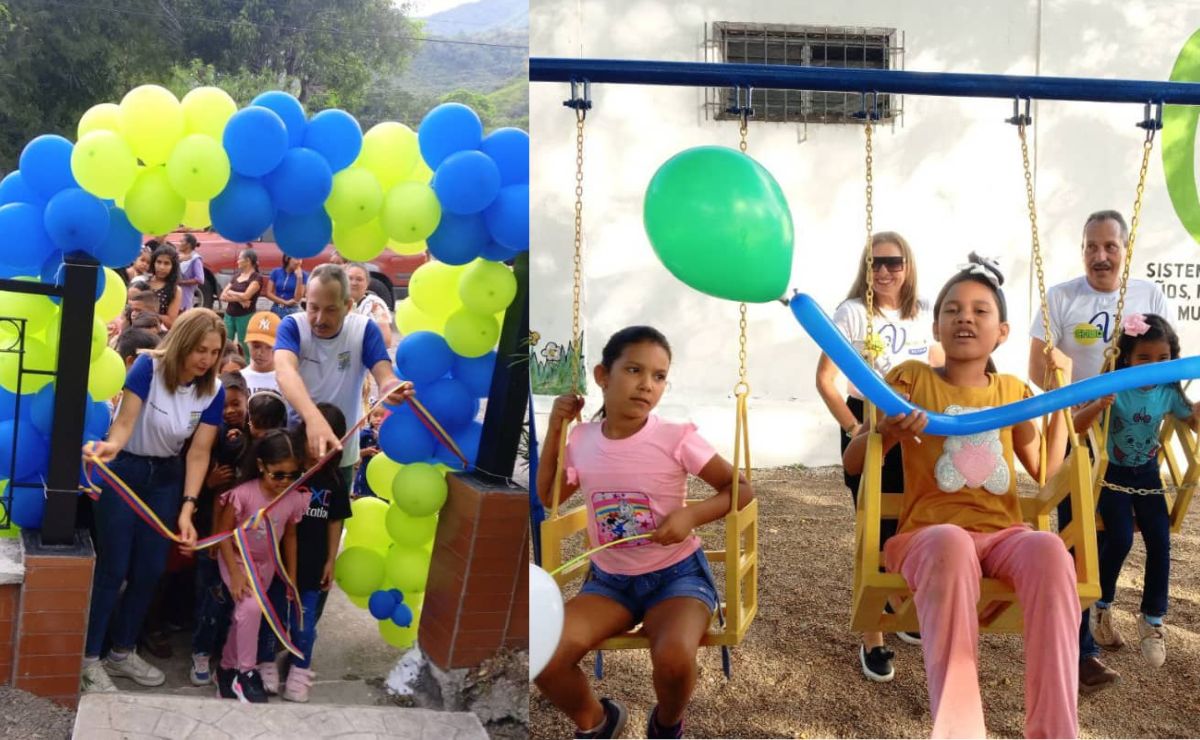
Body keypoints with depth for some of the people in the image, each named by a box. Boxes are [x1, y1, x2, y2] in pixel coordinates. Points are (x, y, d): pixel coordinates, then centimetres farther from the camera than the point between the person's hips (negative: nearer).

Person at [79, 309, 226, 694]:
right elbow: (125, 422, -27)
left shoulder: (213, 392, -10)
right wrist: (112, 445, -50)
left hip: (166, 478, 5)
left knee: (150, 569, 8)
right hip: (124, 471, -4)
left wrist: (187, 509, -20)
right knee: (113, 567, -5)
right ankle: (89, 659, 6)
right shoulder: (148, 367, -21)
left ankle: (123, 652, 24)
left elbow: (199, 452, -11)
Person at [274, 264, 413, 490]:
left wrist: (392, 388, -49)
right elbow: (284, 372, -35)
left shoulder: (364, 329, -11)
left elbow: (385, 375, -21)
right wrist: (313, 418, -55)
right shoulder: (292, 326, -17)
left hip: (342, 452, 2)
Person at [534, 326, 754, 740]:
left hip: (676, 574, -3)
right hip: (609, 579, 3)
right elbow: (548, 497, 15)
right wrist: (555, 429, 4)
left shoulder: (675, 439, -12)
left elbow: (742, 488, -6)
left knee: (674, 658, -34)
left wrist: (692, 514, -24)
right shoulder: (582, 441, -1)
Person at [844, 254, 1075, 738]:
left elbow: (1047, 471, 21)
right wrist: (886, 433, -14)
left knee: (1048, 547, -36)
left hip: (1002, 534, 3)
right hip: (927, 533, -3)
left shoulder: (1012, 391, 17)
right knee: (951, 543, -42)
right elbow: (851, 463, 7)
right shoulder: (912, 380, 7)